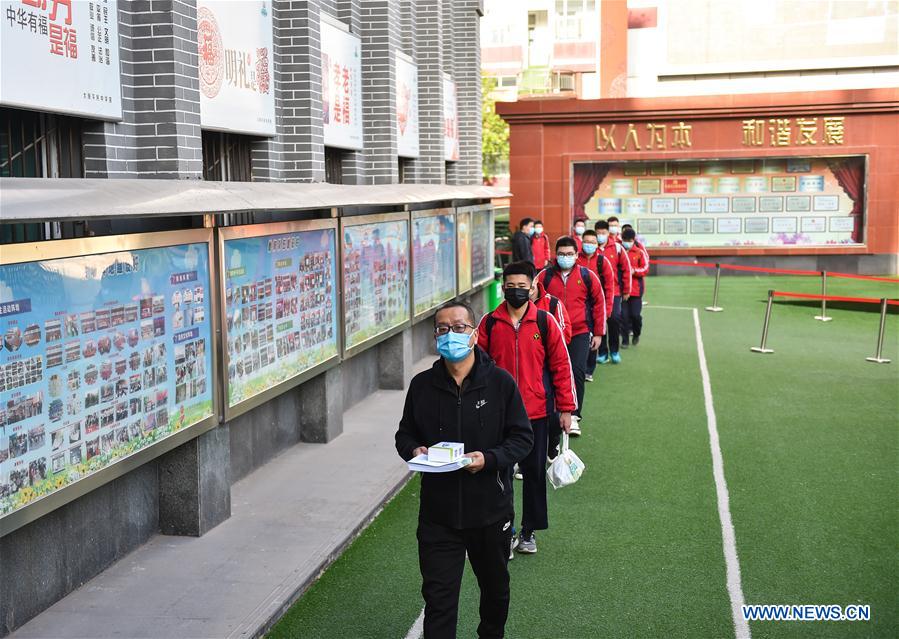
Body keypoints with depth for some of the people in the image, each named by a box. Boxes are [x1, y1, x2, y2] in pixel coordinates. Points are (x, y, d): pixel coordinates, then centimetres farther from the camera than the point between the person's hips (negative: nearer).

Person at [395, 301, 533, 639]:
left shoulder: (500, 382, -8)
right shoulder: (422, 385, -1)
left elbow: (522, 437, -4)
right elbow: (405, 434, 11)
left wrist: (490, 459, -21)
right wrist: (413, 450, -12)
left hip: (491, 509, 0)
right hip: (438, 512, 0)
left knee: (495, 588, 22)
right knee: (438, 597, -1)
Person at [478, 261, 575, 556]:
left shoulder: (545, 322, -2)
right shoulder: (489, 323, 0)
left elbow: (561, 366, 0)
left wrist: (566, 409, 0)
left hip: (537, 411, 0)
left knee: (535, 471, 9)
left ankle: (529, 531, 24)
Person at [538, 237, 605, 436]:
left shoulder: (587, 276, 0)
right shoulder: (545, 276, 1)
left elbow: (599, 303, 6)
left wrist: (598, 333, 6)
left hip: (580, 333, -1)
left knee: (578, 372, -12)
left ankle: (574, 416, -5)